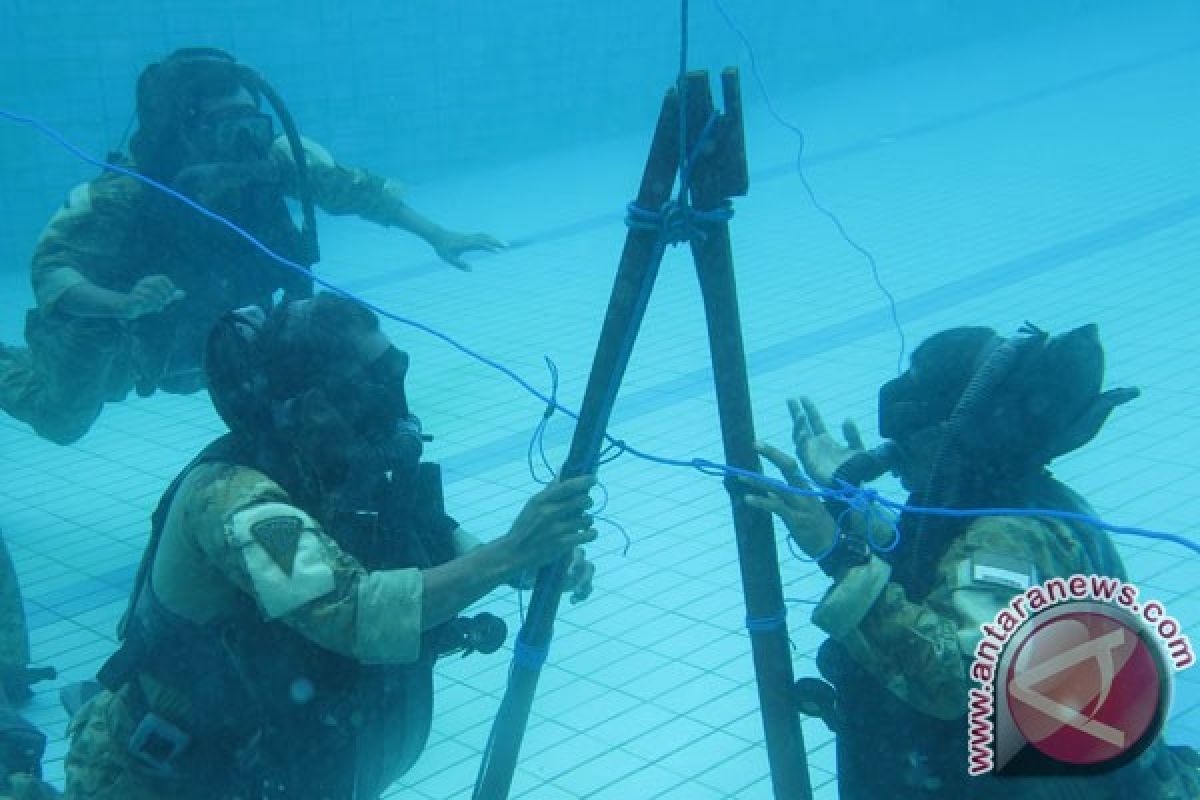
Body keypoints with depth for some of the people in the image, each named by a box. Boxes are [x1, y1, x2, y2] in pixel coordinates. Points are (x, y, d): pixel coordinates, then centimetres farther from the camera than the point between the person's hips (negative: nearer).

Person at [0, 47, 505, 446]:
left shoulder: (274, 162, -31)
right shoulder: (124, 195, -42)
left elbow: (353, 187, -17)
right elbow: (50, 268, -43)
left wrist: (436, 236, -22)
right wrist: (124, 303, -61)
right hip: (106, 329, -3)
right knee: (62, 422, 18)